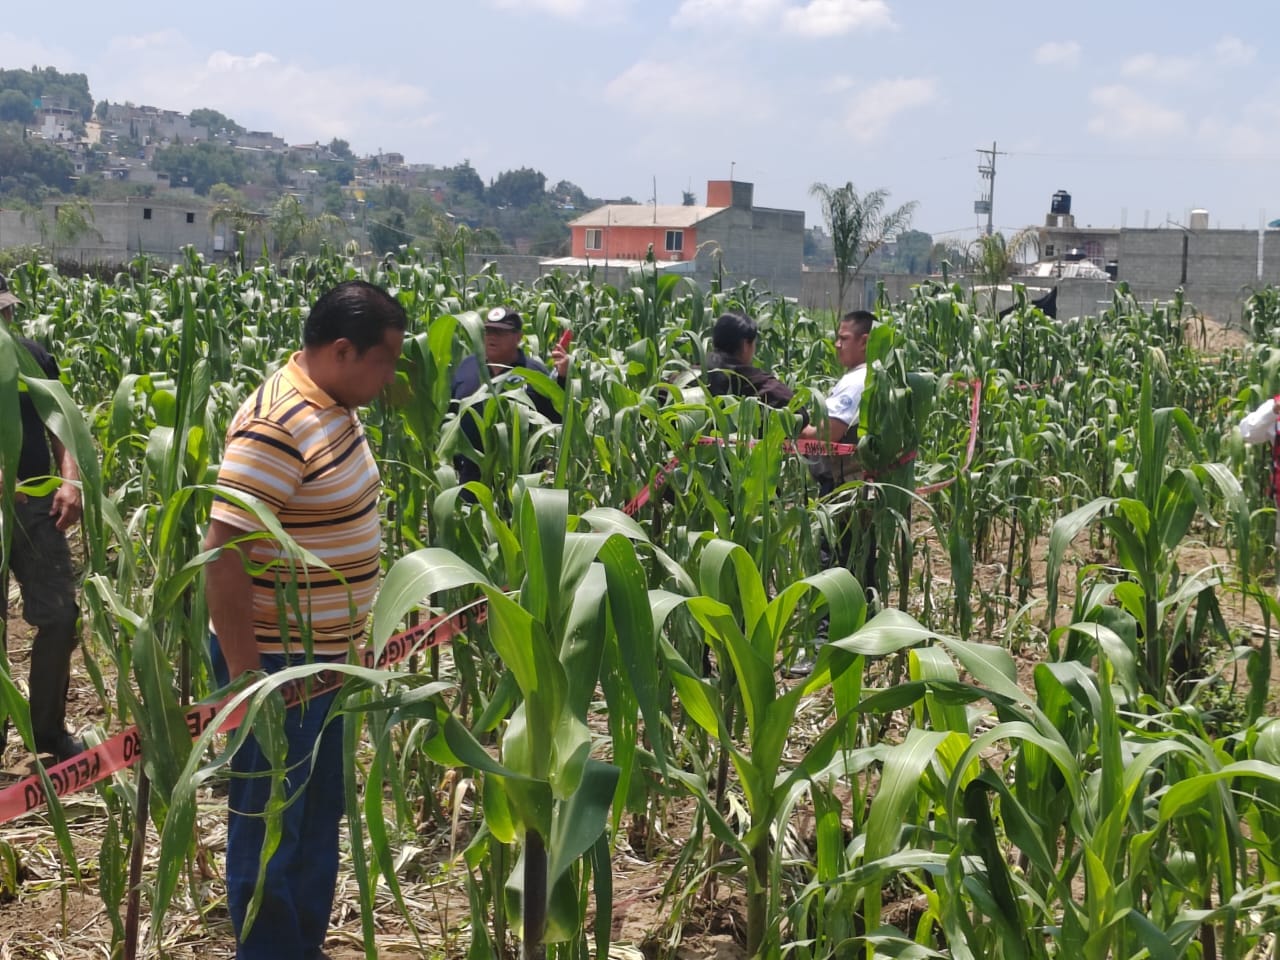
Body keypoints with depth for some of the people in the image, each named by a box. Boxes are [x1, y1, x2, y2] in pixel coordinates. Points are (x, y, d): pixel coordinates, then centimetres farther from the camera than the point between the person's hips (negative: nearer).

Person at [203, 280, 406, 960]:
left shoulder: (334, 408, 6)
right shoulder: (276, 428, -24)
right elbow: (222, 556, -27)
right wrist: (247, 680, -26)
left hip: (324, 657, 10)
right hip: (275, 664, -10)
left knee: (319, 814, 21)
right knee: (269, 828, 6)